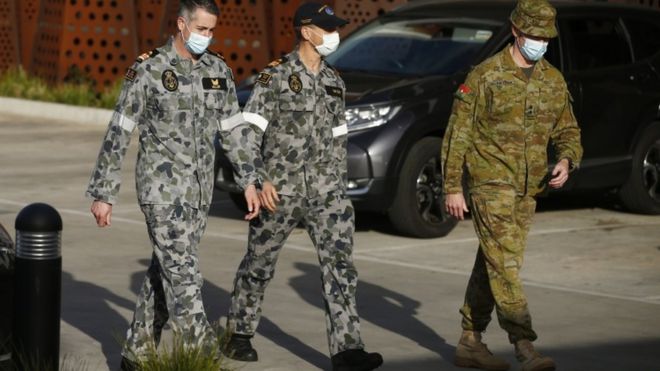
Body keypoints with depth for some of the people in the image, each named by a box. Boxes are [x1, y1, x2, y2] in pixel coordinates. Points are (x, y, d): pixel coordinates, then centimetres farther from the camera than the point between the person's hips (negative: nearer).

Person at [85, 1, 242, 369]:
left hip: (200, 190, 6)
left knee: (166, 271, 10)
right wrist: (103, 193, -7)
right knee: (182, 273, -11)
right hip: (162, 188, -6)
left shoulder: (219, 71, 7)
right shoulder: (149, 70, -9)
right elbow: (118, 134, -6)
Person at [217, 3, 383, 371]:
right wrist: (255, 181, -22)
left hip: (325, 191, 4)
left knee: (340, 264, -9)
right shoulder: (275, 77, -8)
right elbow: (243, 131, -13)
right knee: (259, 265, 11)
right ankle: (240, 335, 30)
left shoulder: (334, 82, 10)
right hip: (279, 192, -4)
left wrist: (339, 185, 18)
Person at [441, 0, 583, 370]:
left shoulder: (554, 81, 7)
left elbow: (568, 131, 16)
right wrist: (452, 188, -11)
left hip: (527, 190, 6)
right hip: (490, 184, -6)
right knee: (504, 265, -13)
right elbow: (457, 134, -7)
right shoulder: (486, 76, -9)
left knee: (493, 266, 11)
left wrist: (567, 161, -6)